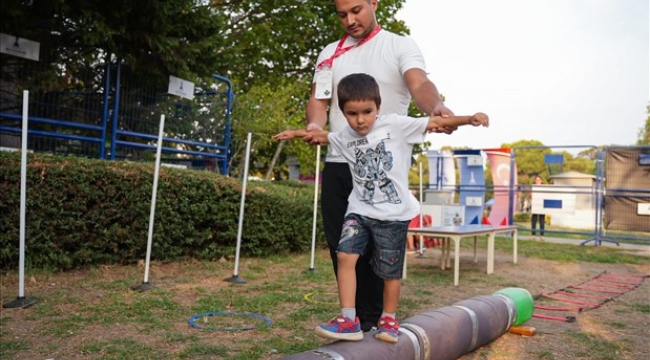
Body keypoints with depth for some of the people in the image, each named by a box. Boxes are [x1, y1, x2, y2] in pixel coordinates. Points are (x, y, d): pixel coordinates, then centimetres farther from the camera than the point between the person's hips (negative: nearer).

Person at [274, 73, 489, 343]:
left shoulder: (396, 125, -7)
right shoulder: (345, 137, 8)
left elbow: (435, 122, -8)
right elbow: (322, 136, 29)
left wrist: (469, 119, -17)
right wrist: (298, 133, 30)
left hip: (393, 214, -3)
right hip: (359, 210, 3)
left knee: (390, 270, 8)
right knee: (345, 255, -15)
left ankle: (388, 319, 30)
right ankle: (348, 320, -7)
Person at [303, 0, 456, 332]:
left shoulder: (400, 46, 2)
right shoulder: (330, 54, 15)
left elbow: (419, 84, -15)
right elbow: (319, 100, 9)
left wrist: (435, 108, -39)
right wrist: (314, 124, -15)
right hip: (338, 162, 4)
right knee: (339, 243, 7)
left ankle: (371, 320, 15)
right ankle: (353, 315, 24)